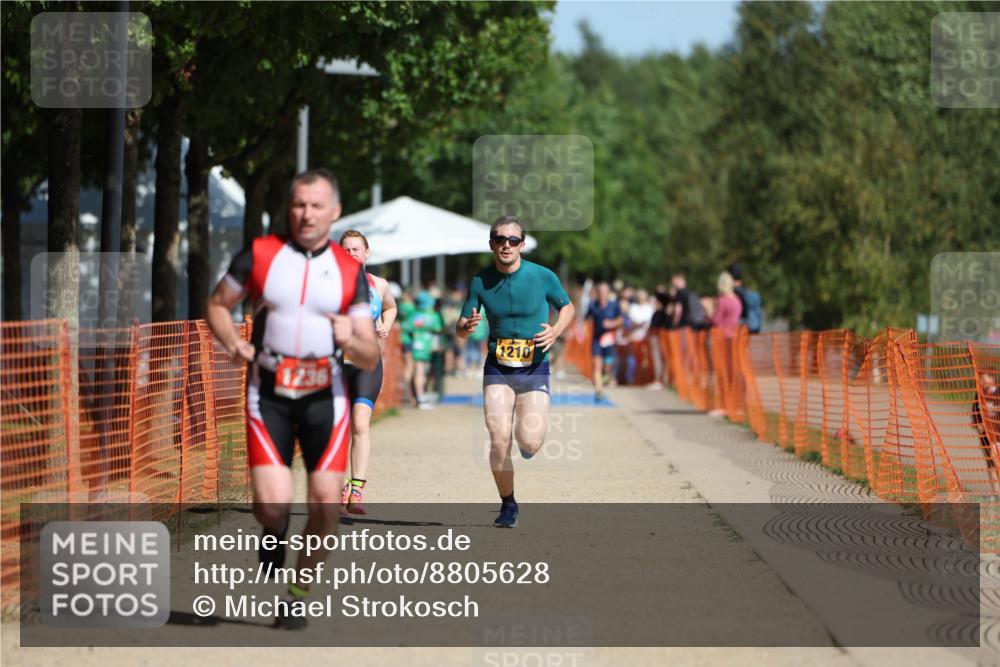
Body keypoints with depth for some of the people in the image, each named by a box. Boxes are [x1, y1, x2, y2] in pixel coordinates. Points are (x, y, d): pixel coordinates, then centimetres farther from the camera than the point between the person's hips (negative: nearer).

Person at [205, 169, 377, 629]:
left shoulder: (350, 271, 1)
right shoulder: (259, 255, -1)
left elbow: (370, 360, 0)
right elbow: (216, 305, 12)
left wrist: (351, 340, -23)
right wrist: (233, 343, -8)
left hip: (324, 395, 1)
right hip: (268, 394, -1)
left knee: (325, 503, -6)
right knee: (273, 502, -14)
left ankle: (299, 594, 15)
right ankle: (274, 533, 23)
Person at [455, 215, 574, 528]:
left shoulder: (542, 276, -7)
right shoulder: (480, 281, -3)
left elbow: (567, 307, 9)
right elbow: (460, 328, 4)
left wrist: (555, 331, -11)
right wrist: (467, 326, -20)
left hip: (535, 369, -1)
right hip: (497, 369, 1)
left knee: (529, 444, -12)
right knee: (499, 441, -12)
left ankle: (529, 432, 28)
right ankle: (507, 505, 9)